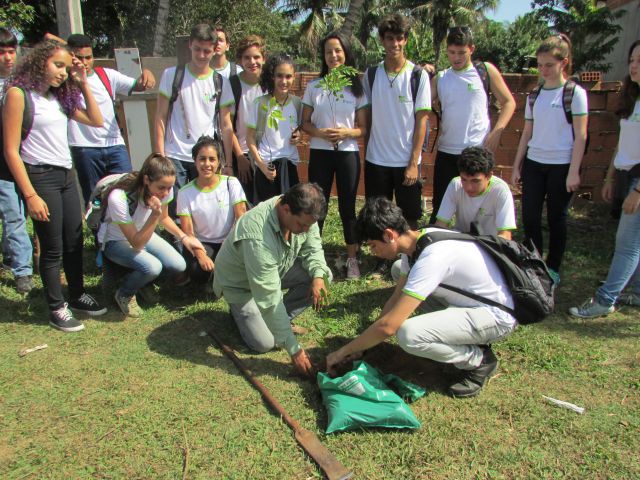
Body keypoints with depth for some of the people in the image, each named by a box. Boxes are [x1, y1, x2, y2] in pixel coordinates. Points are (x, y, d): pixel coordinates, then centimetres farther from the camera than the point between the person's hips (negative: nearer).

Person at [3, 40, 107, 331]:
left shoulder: (60, 96, 12)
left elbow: (96, 121, 13)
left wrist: (83, 84, 6)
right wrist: (30, 196, -17)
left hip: (66, 175, 7)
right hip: (40, 177, -7)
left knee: (74, 241, 13)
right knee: (52, 248, 2)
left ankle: (77, 295, 30)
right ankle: (57, 308, 16)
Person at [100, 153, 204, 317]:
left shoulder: (165, 189, -20)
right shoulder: (119, 198, -36)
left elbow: (164, 218, 3)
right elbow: (136, 243, -30)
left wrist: (184, 237, -12)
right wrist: (154, 215, -42)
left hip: (144, 234, 5)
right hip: (115, 241, -5)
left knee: (179, 266, -16)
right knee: (153, 267, -31)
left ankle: (145, 281, 14)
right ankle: (124, 294, 0)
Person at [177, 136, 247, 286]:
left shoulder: (231, 183, -7)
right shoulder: (185, 192, -6)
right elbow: (187, 231, -9)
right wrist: (201, 255, -26)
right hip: (202, 243, 0)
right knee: (199, 273, -30)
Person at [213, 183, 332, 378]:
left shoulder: (303, 214, -23)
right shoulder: (258, 237, -43)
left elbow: (312, 248, -7)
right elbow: (270, 299, -40)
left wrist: (318, 275, -30)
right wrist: (294, 349, -35)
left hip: (276, 269, 6)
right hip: (240, 283, -6)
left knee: (321, 277, -15)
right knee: (264, 343, -15)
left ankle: (281, 320, 4)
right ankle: (239, 309, 15)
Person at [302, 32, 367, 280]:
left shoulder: (356, 88, 3)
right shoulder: (313, 87, 5)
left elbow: (363, 128, 3)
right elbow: (305, 123, 7)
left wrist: (346, 132, -17)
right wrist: (320, 133, -13)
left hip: (348, 153, -1)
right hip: (320, 153, 1)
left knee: (347, 206, 5)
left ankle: (352, 259, 17)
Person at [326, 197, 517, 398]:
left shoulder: (432, 258, -30)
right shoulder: (417, 240, -3)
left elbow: (387, 326, -30)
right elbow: (395, 299, 7)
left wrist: (343, 351, -15)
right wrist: (359, 347, 6)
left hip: (497, 316, -9)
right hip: (474, 300, 9)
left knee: (408, 335, -30)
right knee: (399, 270, 11)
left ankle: (479, 361, -1)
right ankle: (469, 338, 12)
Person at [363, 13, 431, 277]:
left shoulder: (418, 75, -4)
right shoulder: (371, 74, 3)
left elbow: (421, 121, -5)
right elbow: (366, 115, 10)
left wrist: (414, 163, -10)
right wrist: (366, 149, 1)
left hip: (406, 161, -2)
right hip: (376, 159, 2)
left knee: (409, 218, 6)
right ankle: (383, 258, 25)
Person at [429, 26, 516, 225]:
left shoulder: (486, 71, 3)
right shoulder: (439, 78, 9)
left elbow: (508, 102, 5)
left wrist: (496, 132, -7)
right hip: (446, 152, 2)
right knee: (439, 207, 6)